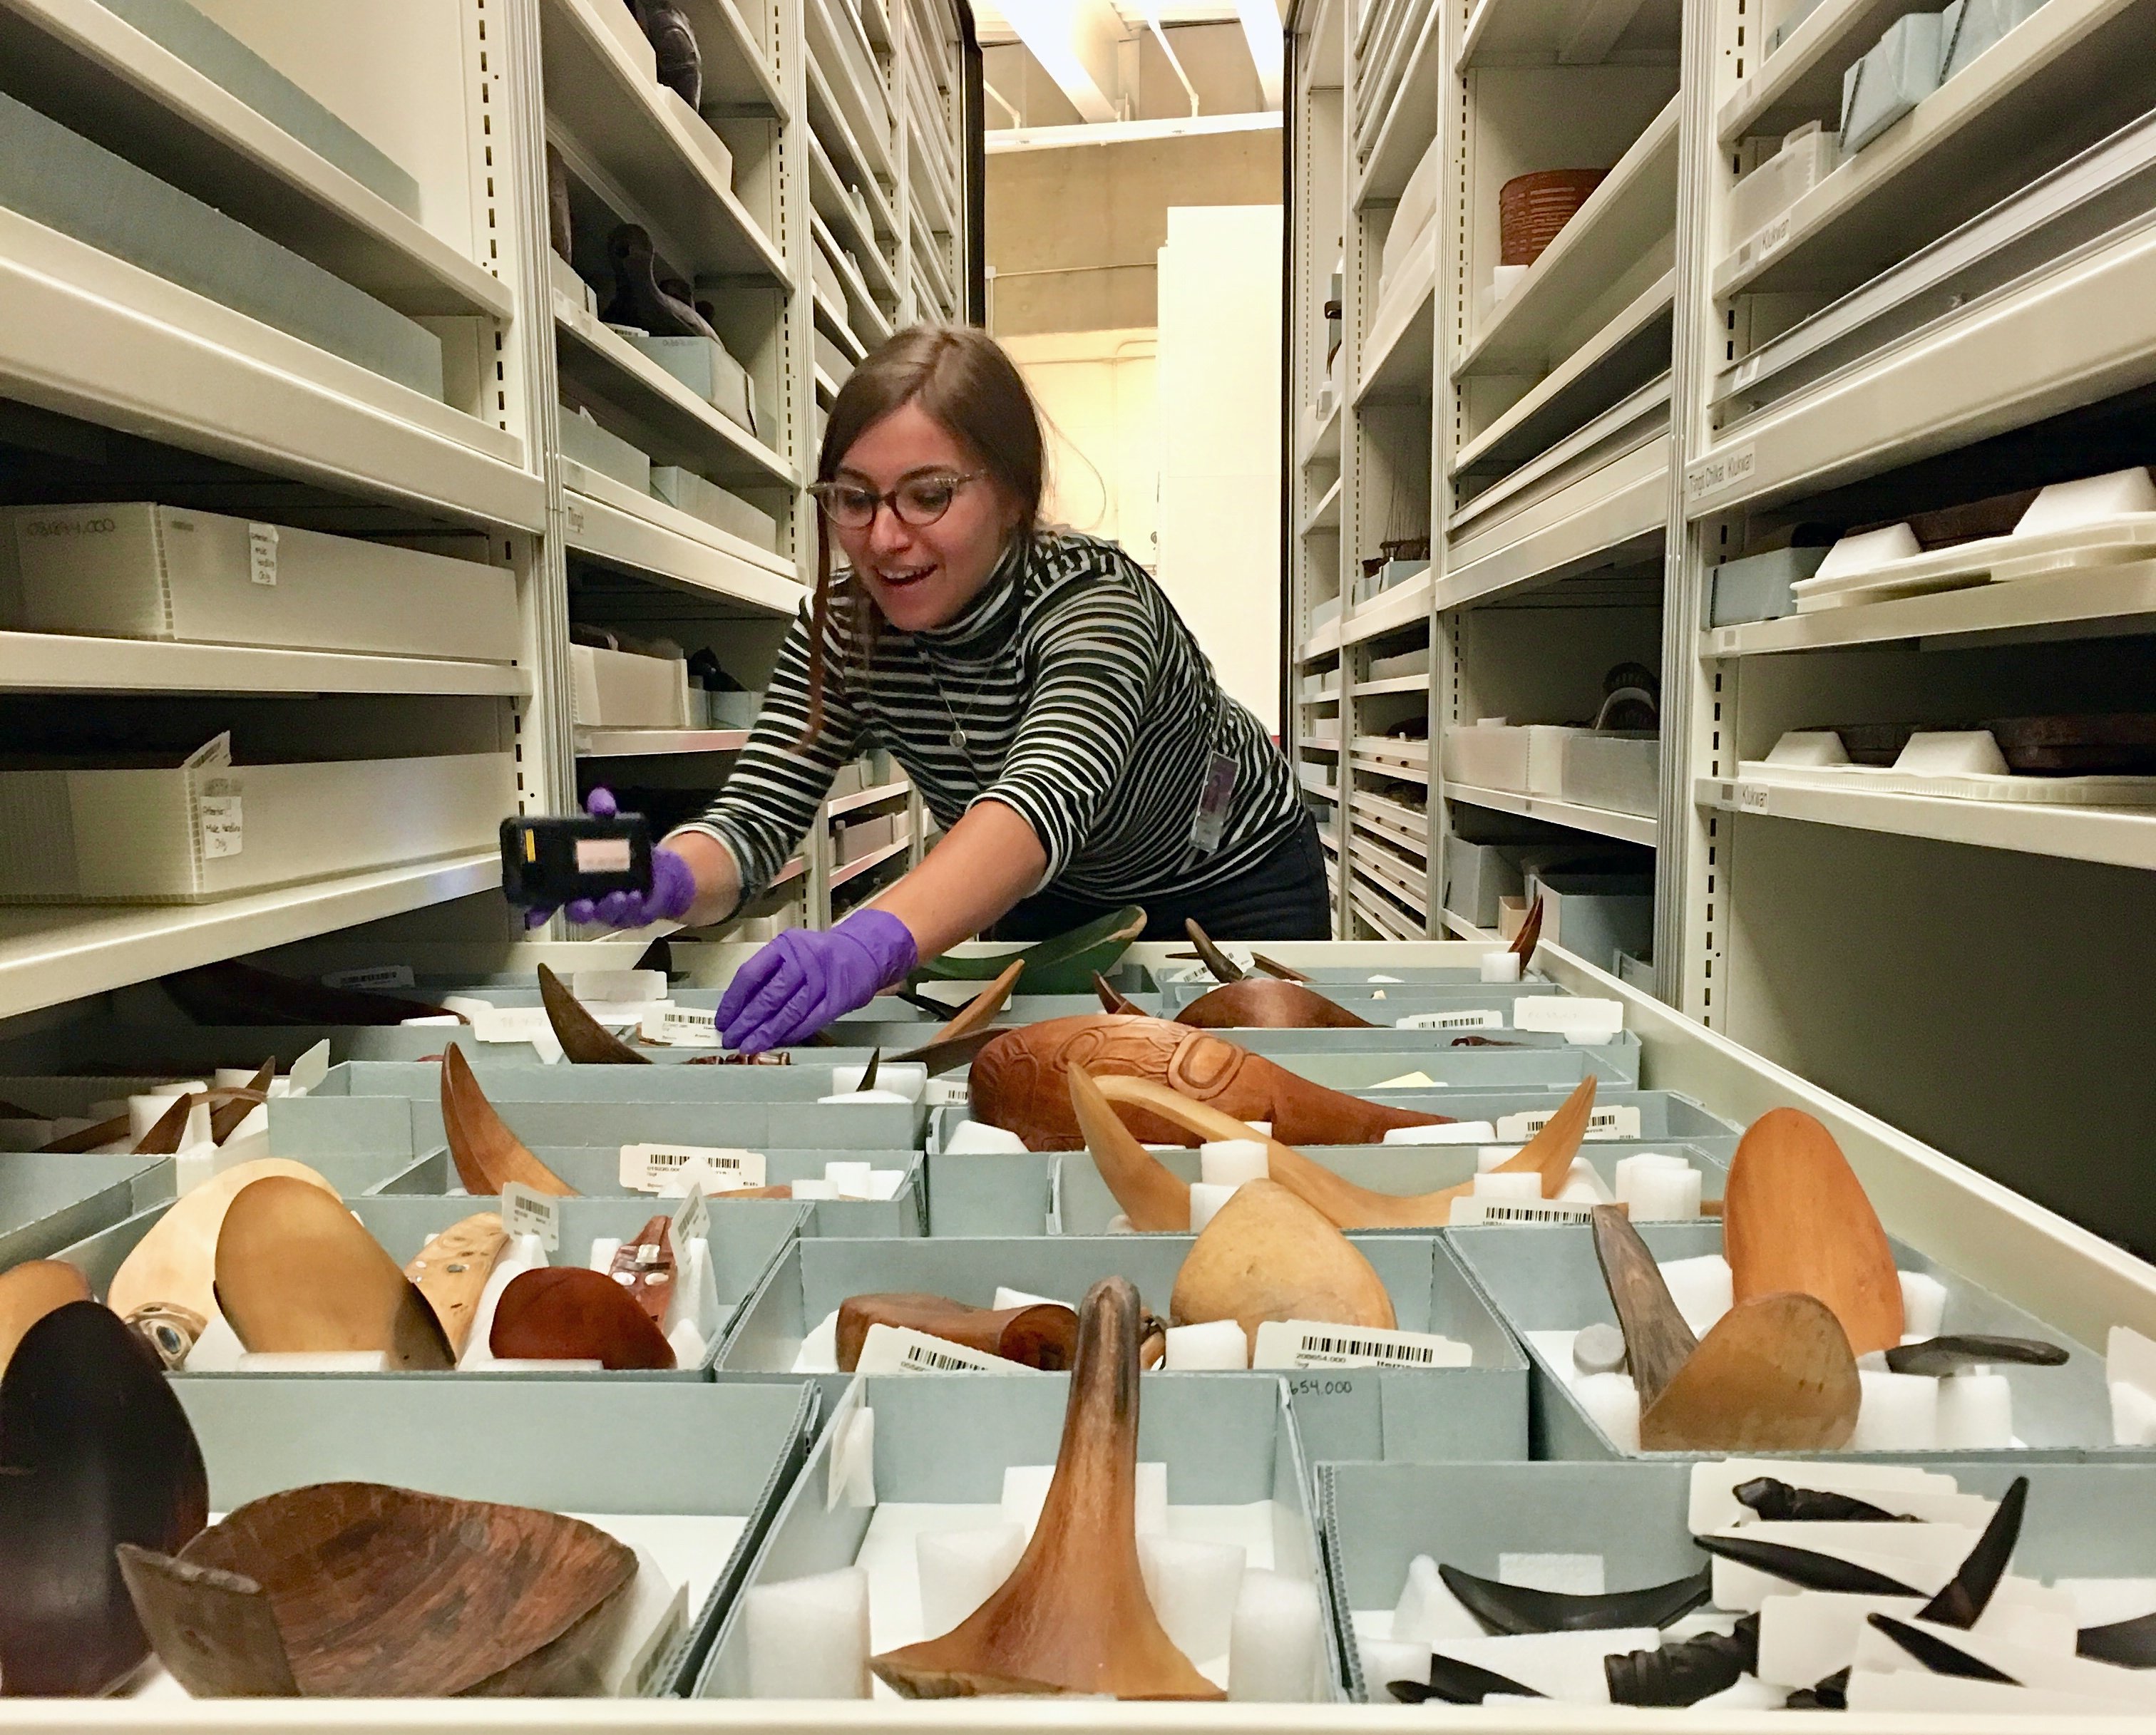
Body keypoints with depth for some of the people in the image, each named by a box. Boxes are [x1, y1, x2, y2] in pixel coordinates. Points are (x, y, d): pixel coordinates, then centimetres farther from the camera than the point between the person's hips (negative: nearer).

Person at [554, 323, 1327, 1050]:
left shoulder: (1092, 600, -35)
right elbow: (757, 815, -26)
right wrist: (665, 879, -50)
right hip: (1058, 905, 4)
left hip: (1233, 895, -3)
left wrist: (877, 937, -72)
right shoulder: (841, 632, -19)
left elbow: (1044, 797, -54)